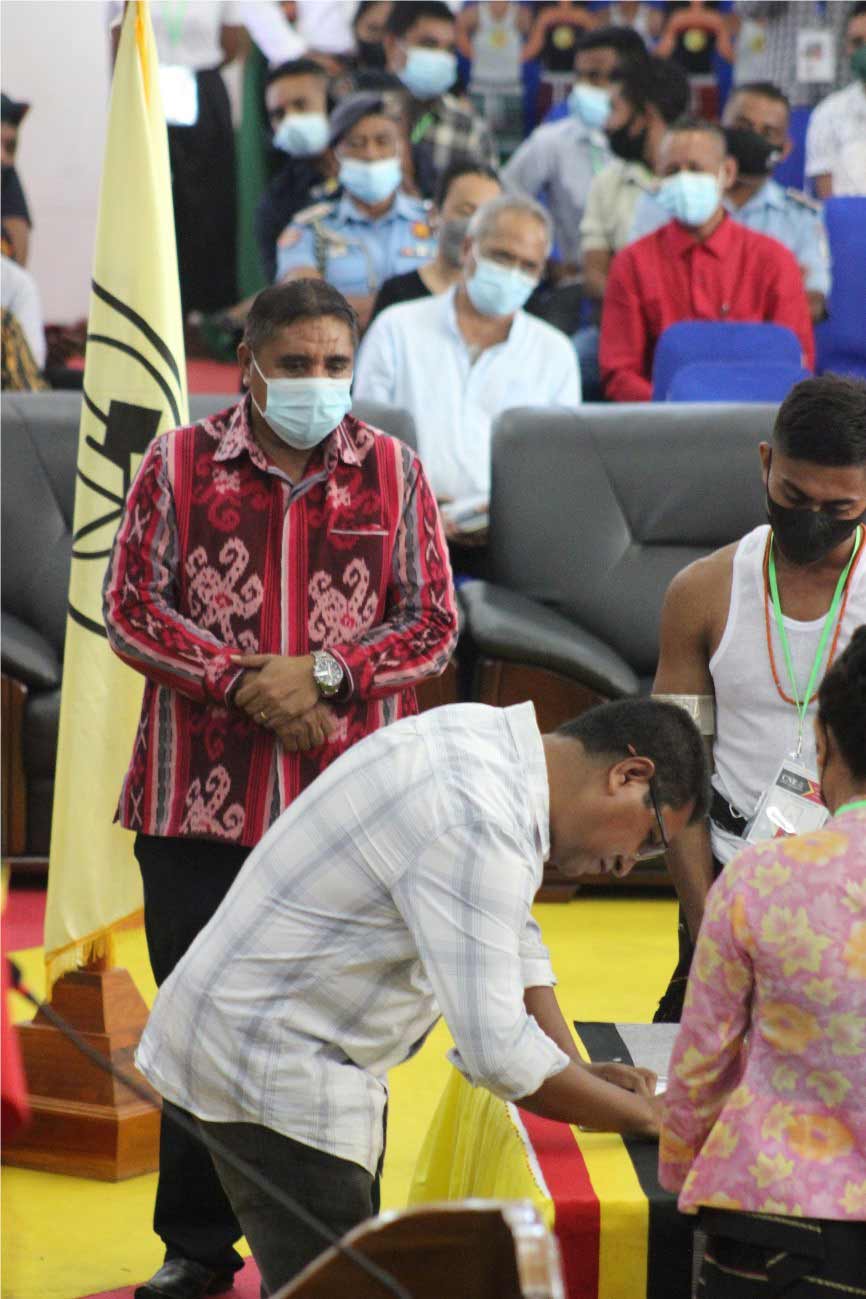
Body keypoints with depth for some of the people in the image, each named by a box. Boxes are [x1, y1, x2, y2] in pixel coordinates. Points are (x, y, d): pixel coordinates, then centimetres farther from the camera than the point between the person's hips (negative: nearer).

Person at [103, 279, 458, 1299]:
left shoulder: (393, 472, 4)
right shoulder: (177, 465, 2)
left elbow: (433, 622, 2)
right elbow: (130, 609, -1)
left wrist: (326, 672, -13)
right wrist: (238, 679, -13)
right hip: (200, 800, 0)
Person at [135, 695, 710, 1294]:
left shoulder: (482, 731, 3)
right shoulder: (476, 828, -28)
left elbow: (515, 936, 16)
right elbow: (497, 1052, -27)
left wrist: (579, 1071, 8)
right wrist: (639, 1115, -14)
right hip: (272, 1068, -11)